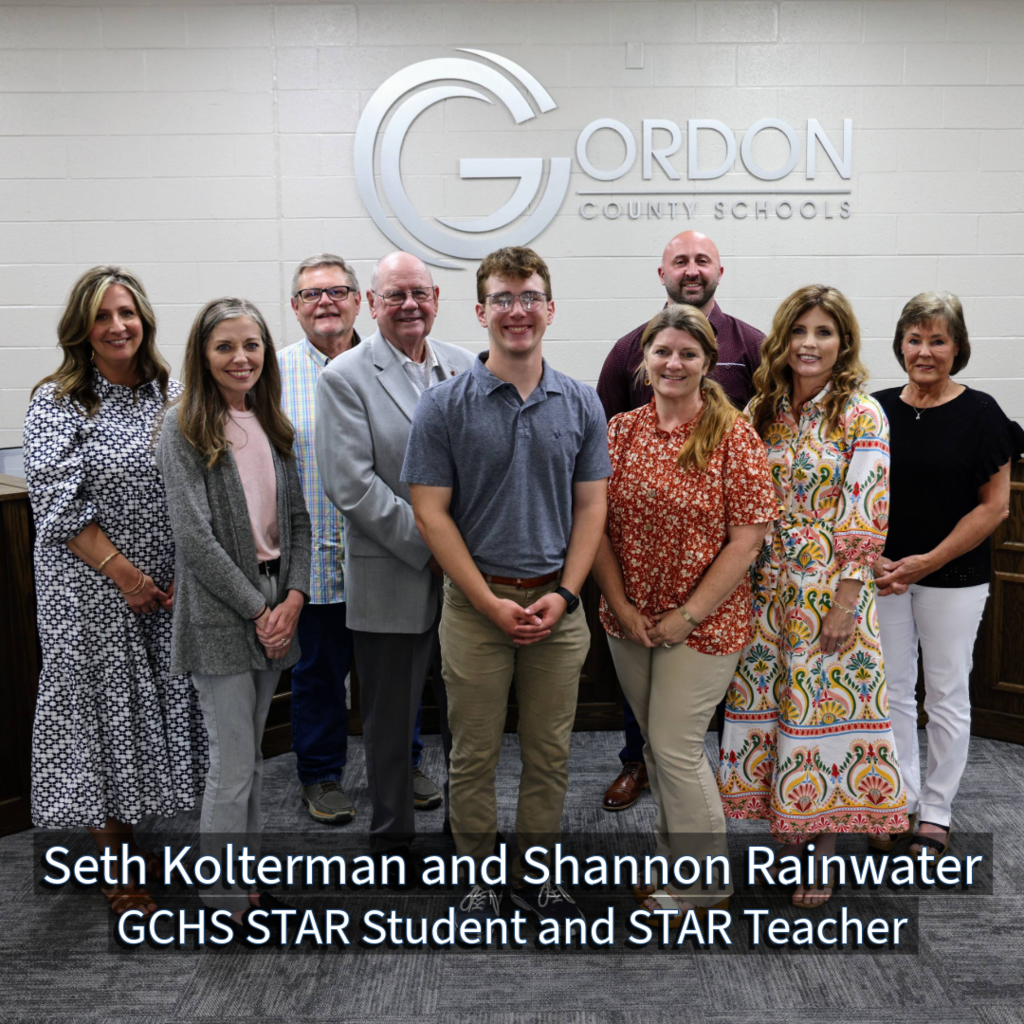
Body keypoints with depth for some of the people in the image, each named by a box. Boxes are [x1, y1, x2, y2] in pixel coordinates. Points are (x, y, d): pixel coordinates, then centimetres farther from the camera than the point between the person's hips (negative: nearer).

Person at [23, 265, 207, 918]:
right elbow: (58, 503, -11)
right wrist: (123, 572, -14)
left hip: (170, 587, 4)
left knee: (159, 701, 11)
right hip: (91, 587, -4)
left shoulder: (173, 395, 4)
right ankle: (116, 862, 21)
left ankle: (130, 836, 32)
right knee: (102, 703, 5)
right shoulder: (57, 402, -6)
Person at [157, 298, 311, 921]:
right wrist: (257, 610, -14)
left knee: (252, 758, 15)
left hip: (277, 607, 6)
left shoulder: (273, 426, 10)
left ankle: (250, 881, 29)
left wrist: (294, 597, -5)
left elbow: (298, 519, 9)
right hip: (220, 615, -6)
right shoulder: (184, 428, -8)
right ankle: (226, 908, 15)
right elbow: (195, 535, -14)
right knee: (233, 767, 0)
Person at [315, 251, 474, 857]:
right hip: (393, 580, -4)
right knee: (391, 721, 11)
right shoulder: (346, 377, -6)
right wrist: (428, 546, -16)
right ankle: (392, 835, 30)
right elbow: (352, 484, -14)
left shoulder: (465, 367, 8)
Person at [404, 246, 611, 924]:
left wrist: (563, 594, -7)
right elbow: (431, 512, -7)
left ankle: (536, 874, 30)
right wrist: (491, 602, -12)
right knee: (475, 753, 9)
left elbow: (592, 505, 5)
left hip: (557, 604, 3)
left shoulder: (581, 404, 4)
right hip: (476, 604, -2)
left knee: (550, 753, 12)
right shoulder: (446, 405, -4)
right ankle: (478, 880, 27)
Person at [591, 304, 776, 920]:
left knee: (676, 747, -1)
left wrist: (688, 614, -14)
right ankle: (674, 861, 36)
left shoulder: (734, 435, -9)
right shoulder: (621, 430, 2)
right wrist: (620, 604, -6)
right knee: (656, 744, 16)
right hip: (630, 621, 5)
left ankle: (708, 884, 20)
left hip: (703, 623, -4)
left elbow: (748, 537, -12)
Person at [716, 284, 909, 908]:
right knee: (771, 705, 11)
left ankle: (824, 855, 21)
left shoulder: (862, 415, -8)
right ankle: (789, 835, 30)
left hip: (831, 590, -5)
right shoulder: (763, 410, 6)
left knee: (826, 708, 3)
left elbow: (867, 519, -12)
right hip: (768, 588, 5)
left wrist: (843, 604, -15)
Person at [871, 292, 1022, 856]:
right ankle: (902, 801, 28)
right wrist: (872, 558, -7)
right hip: (884, 573, 3)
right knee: (892, 690, 11)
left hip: (953, 577, -3)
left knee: (947, 696, 8)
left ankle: (936, 814, 24)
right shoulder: (877, 410, 2)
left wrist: (927, 562, -13)